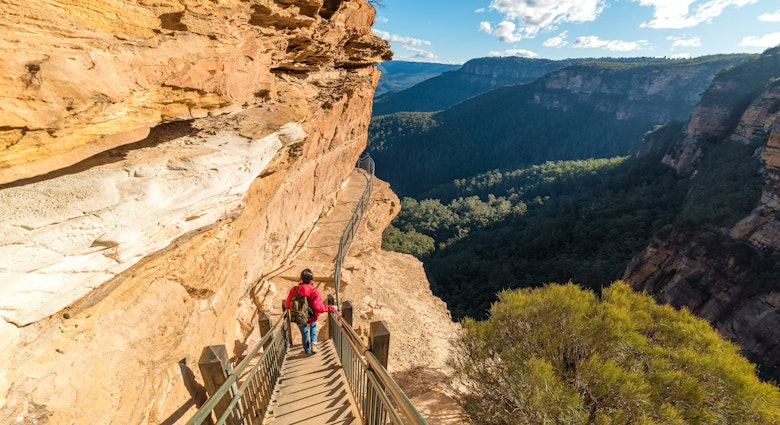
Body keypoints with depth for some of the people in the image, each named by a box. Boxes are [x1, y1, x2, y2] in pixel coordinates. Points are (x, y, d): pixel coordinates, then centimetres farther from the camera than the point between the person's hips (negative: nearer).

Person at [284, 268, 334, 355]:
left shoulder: (294, 290, -19)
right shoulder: (314, 291, -25)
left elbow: (288, 305, -8)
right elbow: (318, 307, -28)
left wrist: (285, 303, 16)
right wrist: (330, 308, -15)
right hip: (311, 318, -1)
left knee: (304, 334, 26)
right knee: (313, 326, 33)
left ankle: (308, 351, 43)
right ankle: (313, 343, 17)